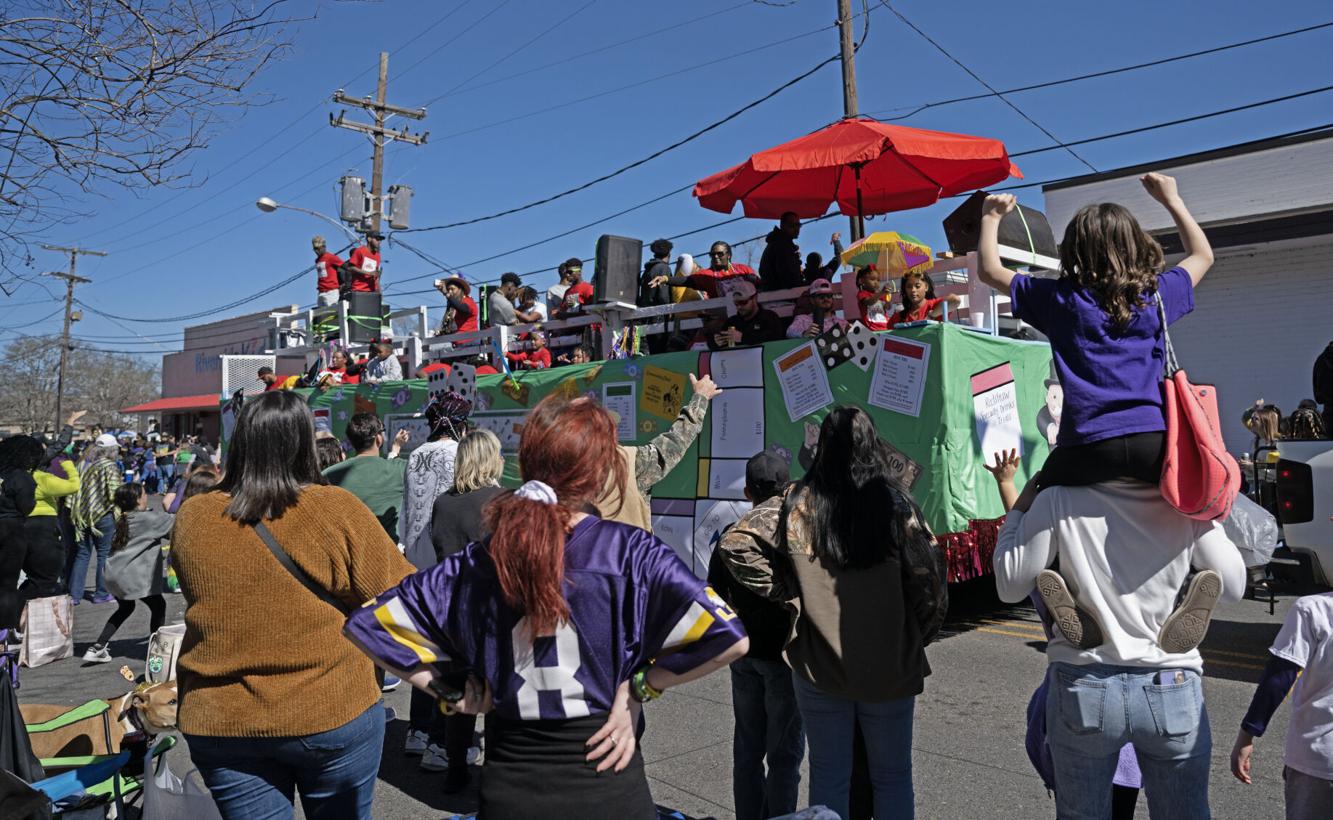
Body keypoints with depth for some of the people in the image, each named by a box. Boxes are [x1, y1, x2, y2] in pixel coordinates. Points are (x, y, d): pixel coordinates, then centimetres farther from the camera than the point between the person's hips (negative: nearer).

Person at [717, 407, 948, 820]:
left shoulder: (797, 502, -7)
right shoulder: (896, 504, -10)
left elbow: (735, 544, -12)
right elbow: (930, 584, -9)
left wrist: (784, 592, -4)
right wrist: (916, 639, 7)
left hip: (819, 665, 1)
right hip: (891, 667, 0)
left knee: (828, 778, 14)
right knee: (892, 777, 16)